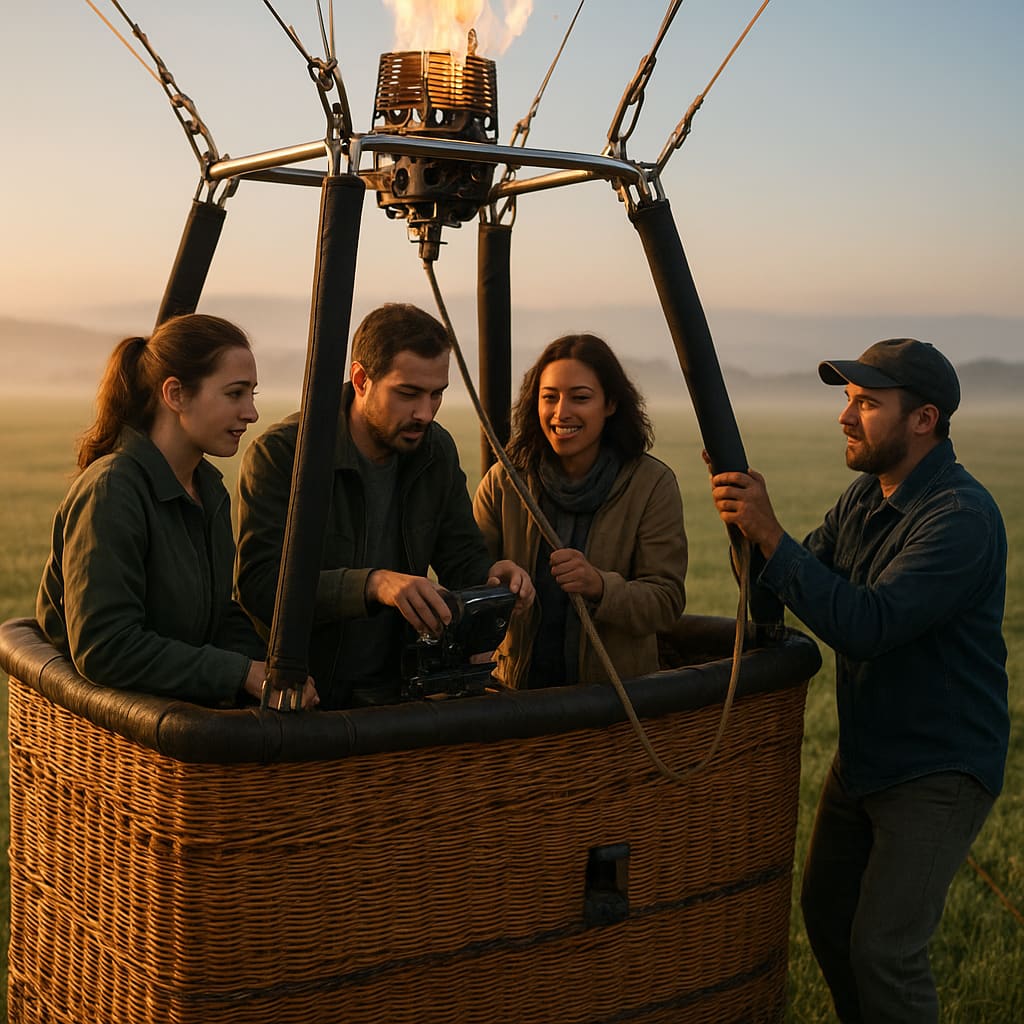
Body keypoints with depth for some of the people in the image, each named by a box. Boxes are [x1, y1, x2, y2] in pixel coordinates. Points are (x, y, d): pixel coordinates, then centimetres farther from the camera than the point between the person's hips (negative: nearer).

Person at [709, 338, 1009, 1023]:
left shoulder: (961, 517, -24)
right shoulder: (865, 496, 5)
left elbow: (866, 625, -32)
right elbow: (804, 583, 6)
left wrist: (771, 535, -32)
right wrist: (748, 521, -11)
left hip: (939, 769, -9)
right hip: (863, 755, 9)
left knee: (883, 949, -11)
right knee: (827, 918, 17)